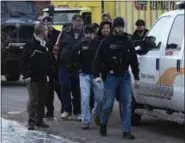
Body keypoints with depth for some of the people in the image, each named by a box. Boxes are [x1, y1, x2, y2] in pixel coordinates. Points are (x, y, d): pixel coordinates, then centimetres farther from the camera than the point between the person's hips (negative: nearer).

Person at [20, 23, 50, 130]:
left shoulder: (45, 45, 13)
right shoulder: (30, 45, -13)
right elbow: (24, 61, -16)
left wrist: (48, 73, 15)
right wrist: (26, 75, -18)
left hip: (43, 78, 8)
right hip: (33, 78, -8)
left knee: (42, 99, 10)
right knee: (33, 99, -8)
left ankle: (39, 120, 18)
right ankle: (32, 121, -5)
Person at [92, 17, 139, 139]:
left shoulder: (128, 42, 7)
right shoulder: (107, 42, -2)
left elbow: (134, 60, 11)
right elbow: (98, 59, -5)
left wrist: (136, 77, 8)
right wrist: (97, 75, -14)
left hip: (125, 76, 3)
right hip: (111, 77, -3)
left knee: (127, 103, -3)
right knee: (108, 103, 0)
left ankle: (127, 131, -1)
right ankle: (103, 124, 25)